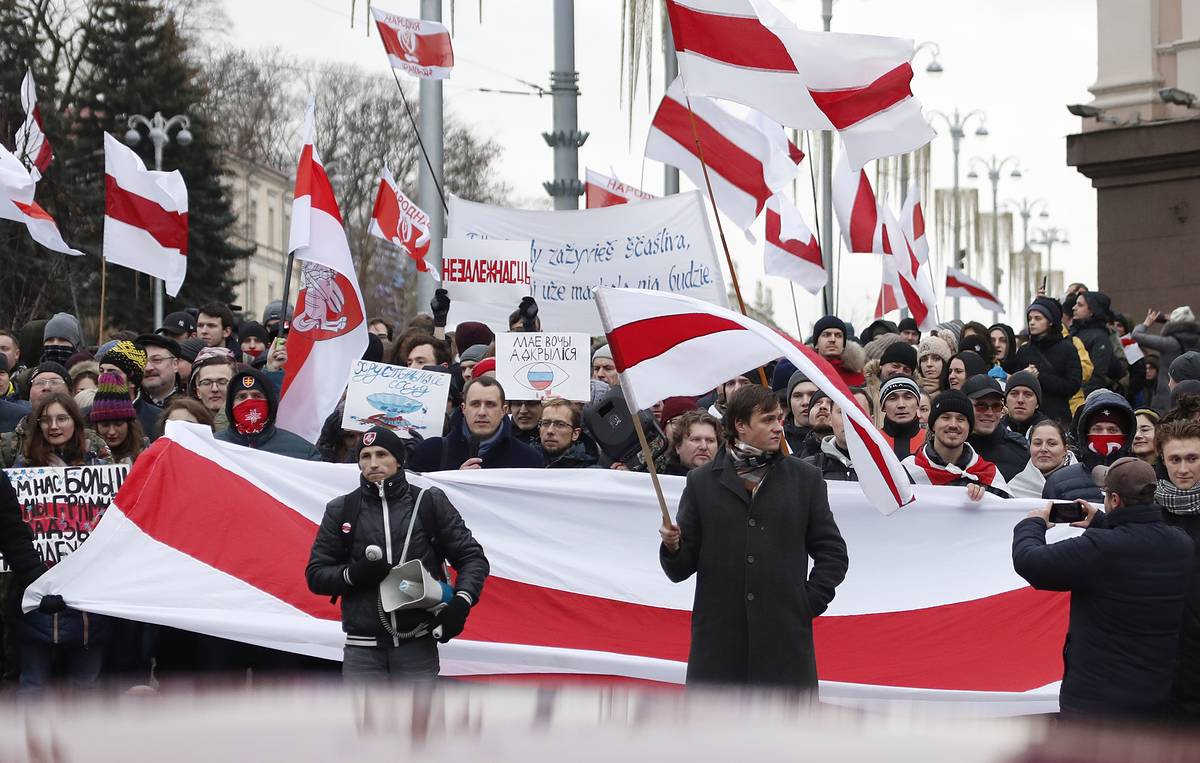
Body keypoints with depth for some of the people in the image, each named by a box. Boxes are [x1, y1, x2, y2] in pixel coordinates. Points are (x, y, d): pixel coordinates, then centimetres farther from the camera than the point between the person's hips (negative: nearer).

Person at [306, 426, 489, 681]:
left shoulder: (430, 503, 3)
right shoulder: (341, 510, 6)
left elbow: (472, 557, 6)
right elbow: (316, 574, 9)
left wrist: (462, 601, -12)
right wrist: (353, 574, -11)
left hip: (417, 647, -1)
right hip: (363, 648, 1)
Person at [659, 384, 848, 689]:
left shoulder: (805, 478, 9)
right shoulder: (702, 482, 7)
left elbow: (833, 552, 12)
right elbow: (681, 568, 7)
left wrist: (809, 603, 1)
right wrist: (672, 548, -15)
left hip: (786, 638, 0)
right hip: (718, 638, 0)